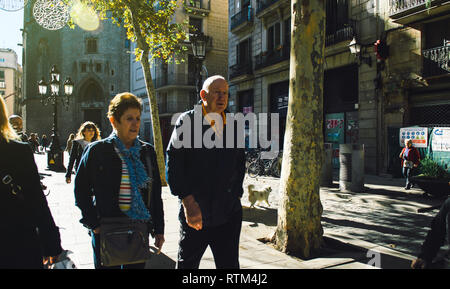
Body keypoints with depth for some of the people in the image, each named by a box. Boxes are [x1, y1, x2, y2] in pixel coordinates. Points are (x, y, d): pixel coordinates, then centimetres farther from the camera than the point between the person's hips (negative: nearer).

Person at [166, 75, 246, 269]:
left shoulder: (232, 125, 10)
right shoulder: (187, 120, -3)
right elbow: (173, 164, -8)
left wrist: (236, 195, 8)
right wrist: (188, 201, -14)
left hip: (229, 213, 3)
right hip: (195, 211, -3)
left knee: (230, 264, 9)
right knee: (187, 265, 12)